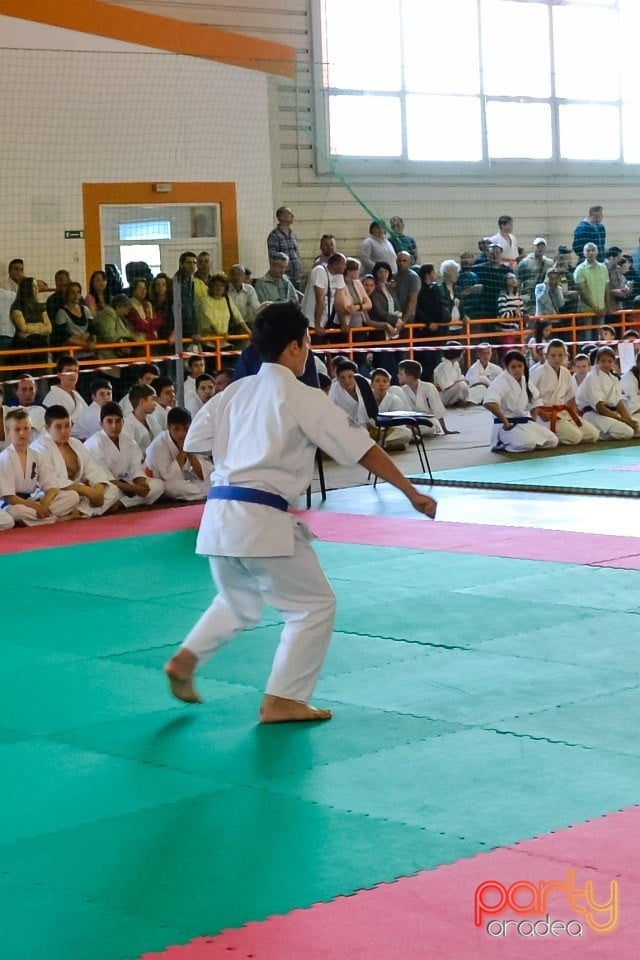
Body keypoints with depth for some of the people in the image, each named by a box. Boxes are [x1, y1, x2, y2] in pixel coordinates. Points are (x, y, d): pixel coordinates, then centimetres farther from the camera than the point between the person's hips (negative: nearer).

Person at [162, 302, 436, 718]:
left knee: (239, 602, 30)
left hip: (219, 514, 7)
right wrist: (413, 493, -1)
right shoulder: (304, 399, -6)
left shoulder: (236, 391, 12)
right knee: (315, 606, 7)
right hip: (263, 520, -7)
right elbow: (364, 450, -6)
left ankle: (185, 660, 17)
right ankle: (282, 700, 5)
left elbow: (194, 441, 16)